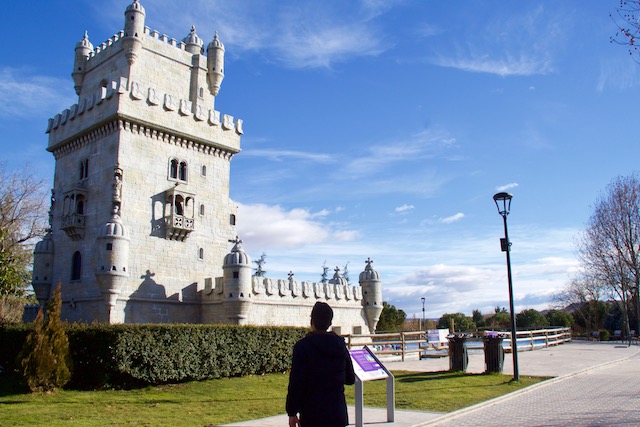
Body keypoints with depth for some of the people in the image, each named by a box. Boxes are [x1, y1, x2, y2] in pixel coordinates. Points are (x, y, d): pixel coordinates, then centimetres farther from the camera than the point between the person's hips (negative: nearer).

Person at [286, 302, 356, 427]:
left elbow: (296, 383, -12)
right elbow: (350, 379, 11)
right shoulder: (340, 345, 4)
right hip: (338, 413, 5)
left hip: (312, 413, -4)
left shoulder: (302, 346, -10)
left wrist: (292, 412, -4)